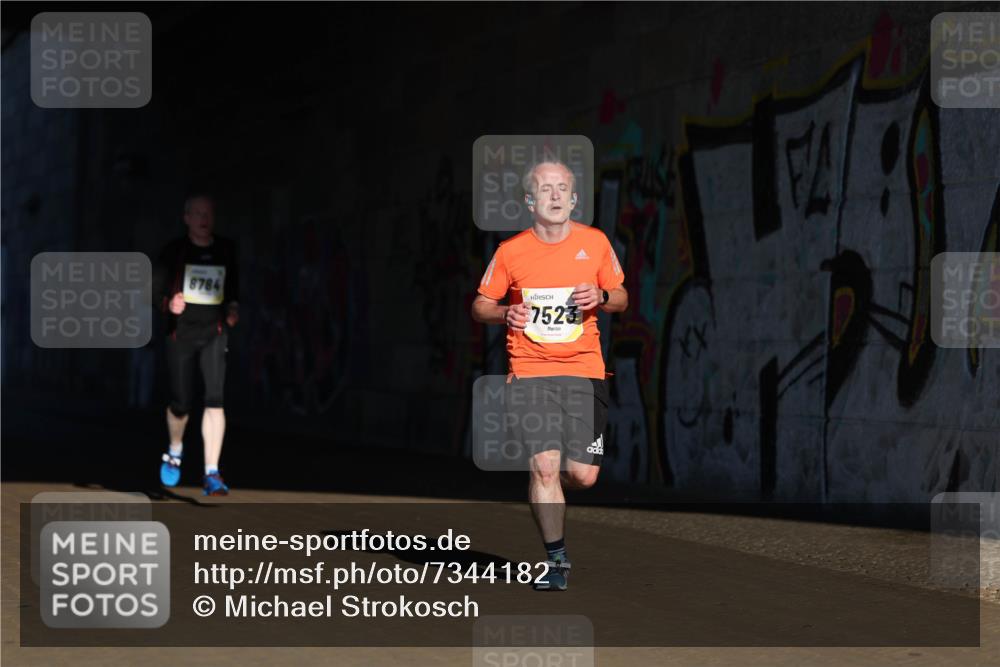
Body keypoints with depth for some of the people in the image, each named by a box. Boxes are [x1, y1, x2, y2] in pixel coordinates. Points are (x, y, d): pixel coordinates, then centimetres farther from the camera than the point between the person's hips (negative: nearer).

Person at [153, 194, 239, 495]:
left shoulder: (226, 250, 6)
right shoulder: (174, 250, -1)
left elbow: (234, 289, 18)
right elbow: (156, 290, 0)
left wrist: (233, 309, -1)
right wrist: (169, 305, -21)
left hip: (214, 333, 1)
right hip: (181, 333, -1)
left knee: (215, 400, -14)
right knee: (180, 404, 4)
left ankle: (211, 473, -13)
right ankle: (175, 450, 38)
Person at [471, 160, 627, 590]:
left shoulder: (595, 243, 4)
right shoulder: (510, 252, 1)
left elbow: (622, 298, 14)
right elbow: (480, 305, 10)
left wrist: (600, 297, -8)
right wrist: (506, 314, -12)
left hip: (585, 371, 1)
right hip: (529, 372, -1)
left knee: (583, 476, -3)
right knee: (544, 466, -12)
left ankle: (543, 493, 33)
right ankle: (556, 559, 3)